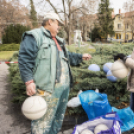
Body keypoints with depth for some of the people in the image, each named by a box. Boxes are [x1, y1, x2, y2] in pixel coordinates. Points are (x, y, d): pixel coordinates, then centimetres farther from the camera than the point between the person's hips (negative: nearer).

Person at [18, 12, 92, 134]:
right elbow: (24, 59, -16)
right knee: (44, 120, -3)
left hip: (64, 86, 9)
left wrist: (81, 57, 27)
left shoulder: (58, 40, 22)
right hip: (48, 89, -9)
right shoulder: (34, 36, -8)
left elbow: (67, 56, 33)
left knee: (59, 116, 21)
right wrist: (29, 81, -23)